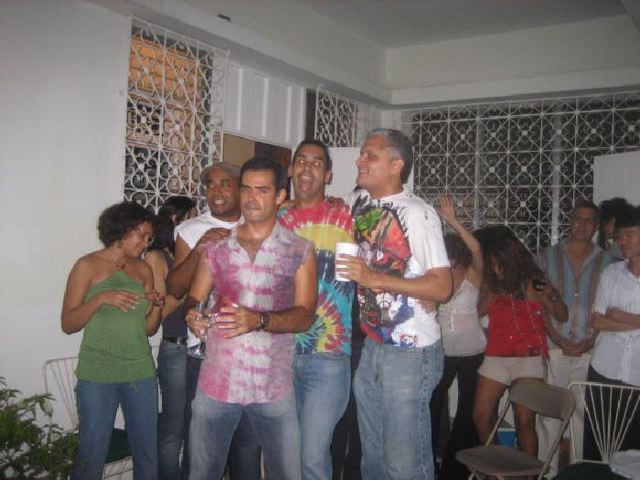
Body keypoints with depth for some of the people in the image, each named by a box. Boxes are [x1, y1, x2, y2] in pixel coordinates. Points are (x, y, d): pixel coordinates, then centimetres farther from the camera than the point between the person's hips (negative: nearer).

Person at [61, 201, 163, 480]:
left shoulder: (144, 270, 9)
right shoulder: (88, 266, -2)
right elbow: (68, 324, -5)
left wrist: (157, 306, -6)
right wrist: (100, 299, -18)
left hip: (141, 373, 4)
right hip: (97, 375, -4)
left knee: (148, 452, 8)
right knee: (92, 456, 0)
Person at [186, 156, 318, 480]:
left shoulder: (300, 252, 0)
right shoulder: (215, 248, 7)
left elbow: (305, 316, -6)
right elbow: (193, 299, 9)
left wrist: (258, 320, -24)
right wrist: (193, 315, -15)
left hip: (274, 388, -2)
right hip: (216, 384, 2)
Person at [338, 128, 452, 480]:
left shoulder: (419, 214, -14)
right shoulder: (357, 202, 6)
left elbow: (442, 287, -18)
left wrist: (375, 278, -24)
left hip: (410, 352, -7)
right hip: (371, 346, 7)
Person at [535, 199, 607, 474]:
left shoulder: (605, 262, 7)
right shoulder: (549, 257, 7)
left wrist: (590, 342, -8)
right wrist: (557, 338, -7)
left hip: (589, 351, 0)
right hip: (553, 348, 0)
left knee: (585, 413, 4)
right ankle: (547, 469, 12)